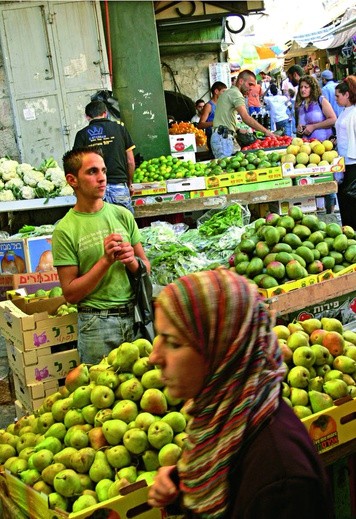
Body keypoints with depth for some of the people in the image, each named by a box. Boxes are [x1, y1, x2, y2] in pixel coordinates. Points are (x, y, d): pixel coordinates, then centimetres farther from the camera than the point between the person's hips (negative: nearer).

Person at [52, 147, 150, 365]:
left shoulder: (123, 215, 4)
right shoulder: (65, 230, -8)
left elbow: (146, 267, 11)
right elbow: (71, 293, -9)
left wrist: (131, 260, -12)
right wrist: (106, 260, -17)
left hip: (135, 314, 4)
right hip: (97, 322, -3)